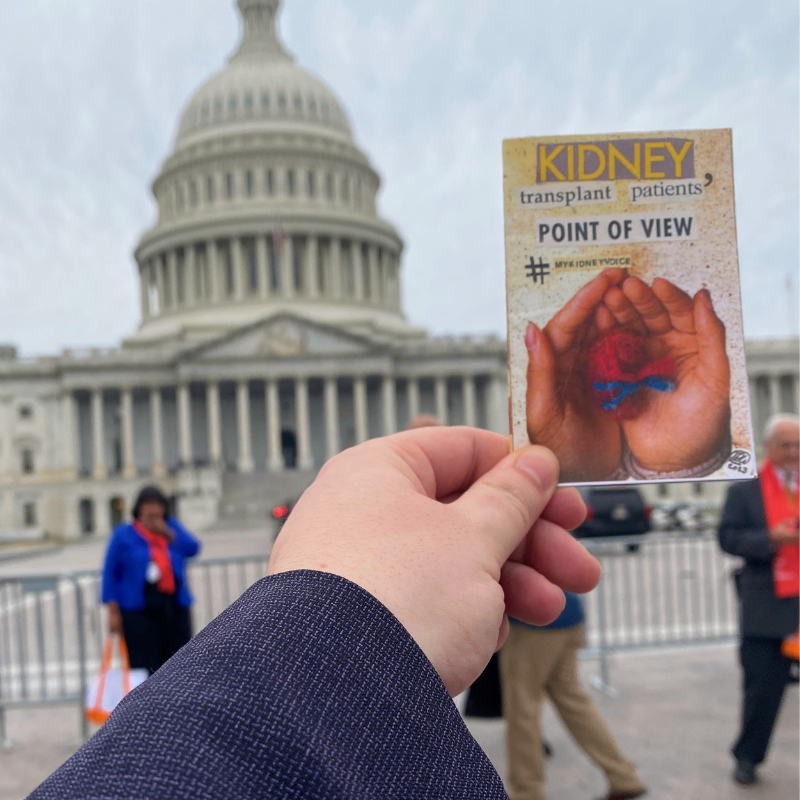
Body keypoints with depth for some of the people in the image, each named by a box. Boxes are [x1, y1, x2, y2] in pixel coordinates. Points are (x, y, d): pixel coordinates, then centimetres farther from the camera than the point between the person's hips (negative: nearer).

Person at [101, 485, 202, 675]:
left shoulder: (172, 526, 14)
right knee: (145, 667, -7)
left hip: (175, 605, 3)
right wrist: (113, 611, -3)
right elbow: (111, 573, 4)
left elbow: (193, 548, -1)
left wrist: (168, 533, -12)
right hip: (140, 610, -3)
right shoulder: (123, 534, 7)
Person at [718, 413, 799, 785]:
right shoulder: (744, 491, 0)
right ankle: (747, 757, 22)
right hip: (766, 608, -2)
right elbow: (728, 537, -5)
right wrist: (769, 538, -19)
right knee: (762, 686, 5)